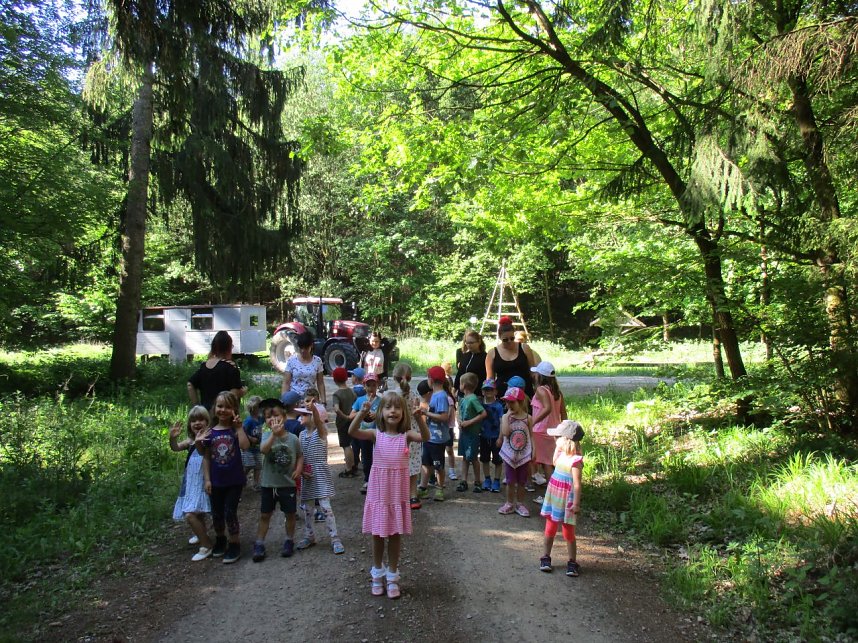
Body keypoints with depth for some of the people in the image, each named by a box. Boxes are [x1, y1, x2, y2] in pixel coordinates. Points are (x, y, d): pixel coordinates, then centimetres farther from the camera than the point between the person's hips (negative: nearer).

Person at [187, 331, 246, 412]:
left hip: (206, 409, 7)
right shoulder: (230, 366, -12)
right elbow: (235, 393, -18)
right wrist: (244, 391, 3)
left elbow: (190, 385, 11)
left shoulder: (203, 365, 9)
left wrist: (197, 405, 14)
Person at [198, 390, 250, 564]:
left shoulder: (236, 430, -7)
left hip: (235, 480, -3)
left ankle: (235, 545, 14)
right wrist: (207, 479, -2)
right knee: (216, 514, 15)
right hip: (216, 481, 3)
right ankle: (220, 540, 39)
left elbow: (245, 446, -26)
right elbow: (206, 458, 2)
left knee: (230, 513, -2)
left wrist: (239, 427, -23)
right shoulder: (210, 432, -2)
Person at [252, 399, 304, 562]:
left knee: (290, 514, 12)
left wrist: (299, 469, -11)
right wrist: (274, 434, -38)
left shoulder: (293, 438, -5)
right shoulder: (267, 436, -8)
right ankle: (259, 545, 16)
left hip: (288, 484, 1)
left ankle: (289, 541, 28)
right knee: (264, 515, 7)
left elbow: (300, 456, 6)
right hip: (268, 484, 0)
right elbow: (263, 450, -29)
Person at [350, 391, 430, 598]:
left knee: (395, 534, 10)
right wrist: (362, 413, -38)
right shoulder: (376, 434, -6)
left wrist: (419, 418, -42)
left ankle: (392, 576, 26)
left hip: (398, 493, 0)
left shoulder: (406, 435, -6)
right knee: (377, 534, 11)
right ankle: (377, 574, 31)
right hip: (378, 492, 0)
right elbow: (352, 432, -22)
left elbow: (425, 437, -25)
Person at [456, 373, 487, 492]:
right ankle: (464, 481, 17)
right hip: (463, 432, 7)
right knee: (464, 457, 11)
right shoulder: (462, 399, 7)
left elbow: (483, 414, -22)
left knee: (473, 458, 3)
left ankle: (477, 482, 15)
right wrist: (460, 421, -2)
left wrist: (469, 422, -21)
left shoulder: (473, 399, -17)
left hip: (472, 433, -7)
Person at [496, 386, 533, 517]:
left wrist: (534, 454, -5)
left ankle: (519, 504, 26)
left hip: (524, 455, 0)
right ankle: (509, 504, 23)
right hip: (509, 455, 0)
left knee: (521, 482, 11)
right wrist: (507, 416, -18)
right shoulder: (506, 417, -6)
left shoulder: (528, 418, -4)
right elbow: (505, 433, -22)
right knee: (510, 482, 8)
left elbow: (532, 436, 0)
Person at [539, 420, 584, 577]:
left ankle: (572, 562, 12)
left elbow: (577, 484, -22)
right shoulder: (562, 453, 1)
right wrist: (558, 447, 9)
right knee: (550, 529, 15)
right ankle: (545, 557, 25)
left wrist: (576, 504, -22)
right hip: (553, 497, 8)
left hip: (566, 500, -7)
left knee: (568, 532, 1)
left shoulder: (575, 460, -22)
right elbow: (554, 463, 23)